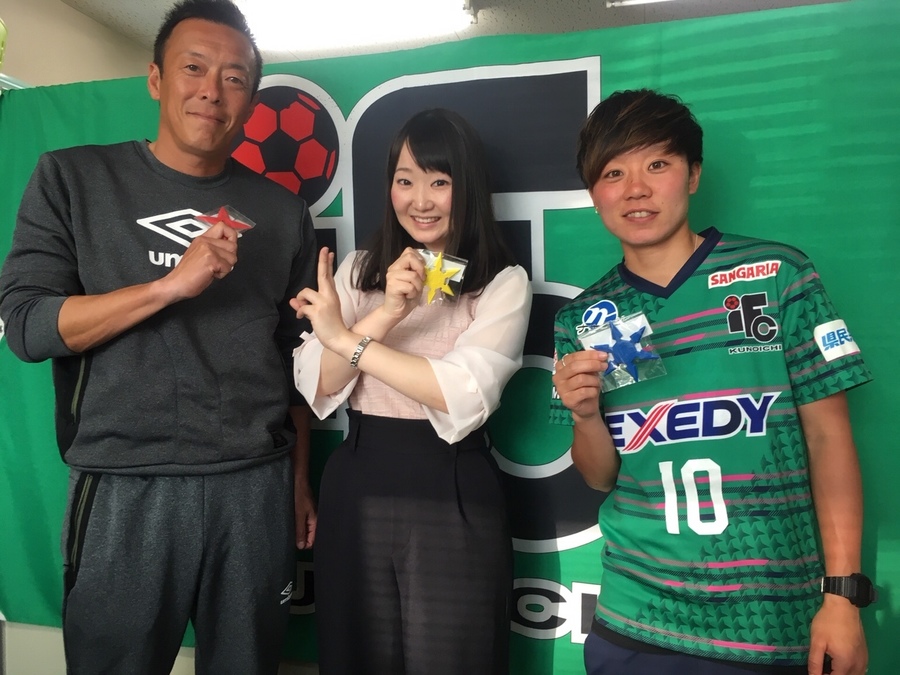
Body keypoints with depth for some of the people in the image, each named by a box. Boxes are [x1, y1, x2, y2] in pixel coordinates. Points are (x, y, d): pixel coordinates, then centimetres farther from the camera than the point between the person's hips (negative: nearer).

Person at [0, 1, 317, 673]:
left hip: (257, 490, 2)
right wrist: (173, 283, -18)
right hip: (126, 490, -1)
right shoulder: (74, 179, 2)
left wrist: (299, 479, 9)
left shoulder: (283, 210, 7)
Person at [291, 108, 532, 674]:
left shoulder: (504, 283, -5)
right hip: (356, 489, 4)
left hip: (452, 498, -3)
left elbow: (464, 397, -19)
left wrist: (348, 338, -19)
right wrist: (383, 315, -19)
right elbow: (316, 388, -4)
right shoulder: (358, 271, 6)